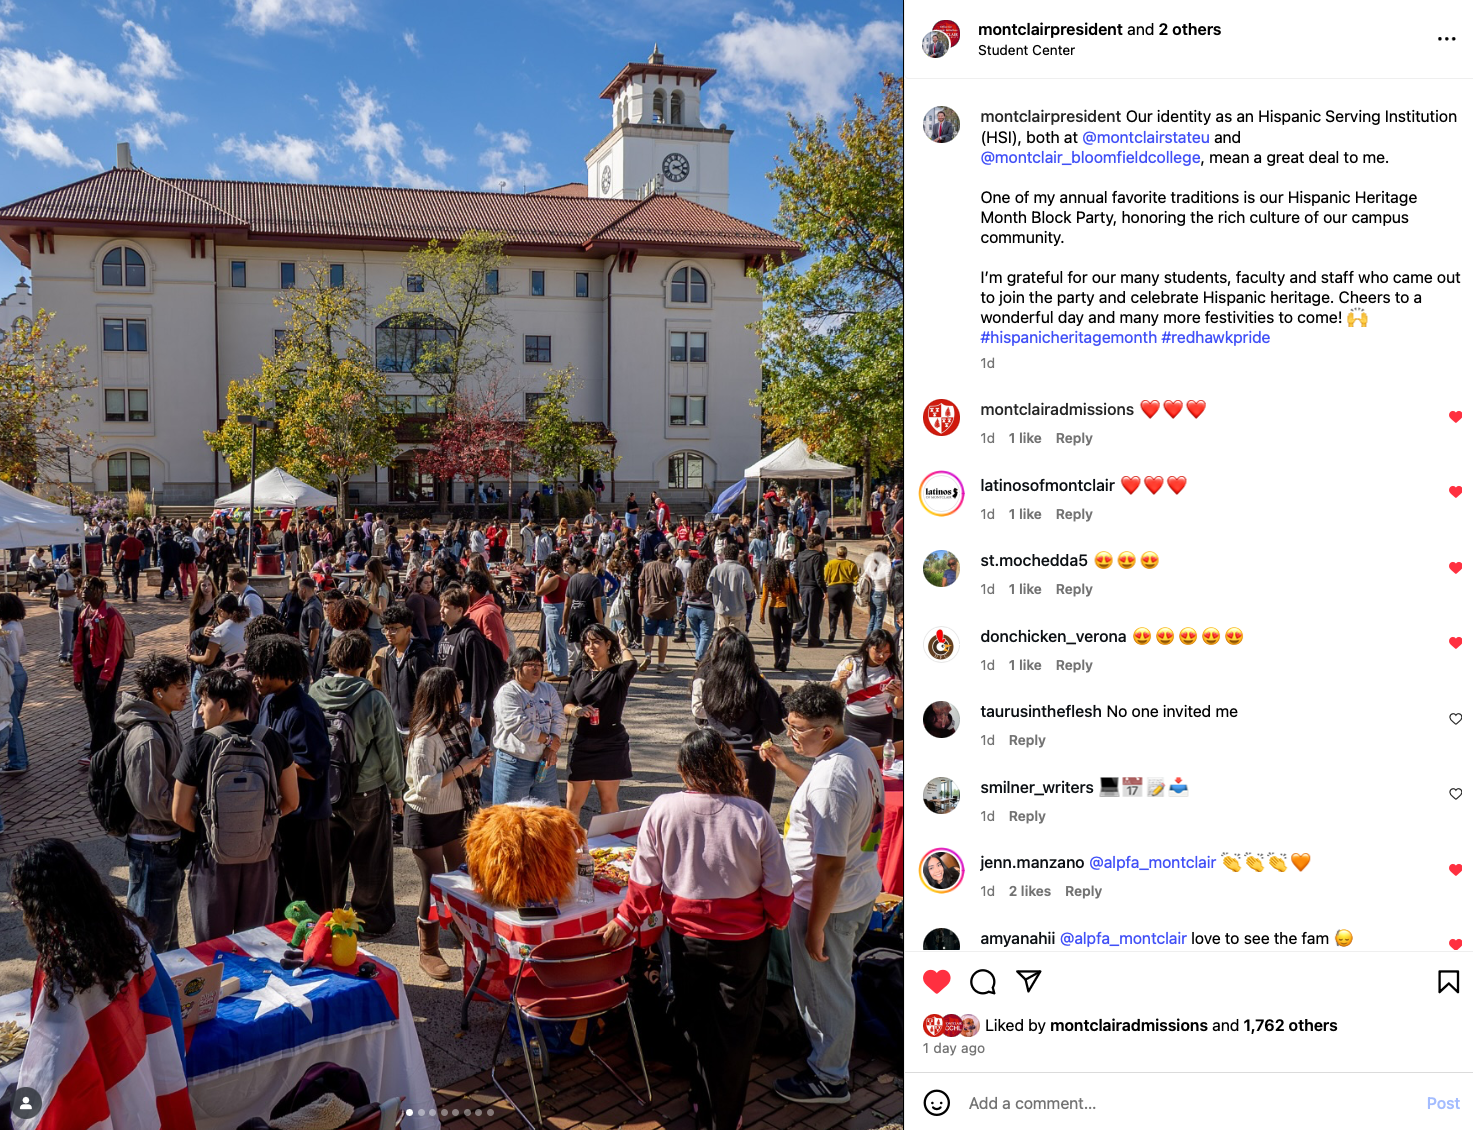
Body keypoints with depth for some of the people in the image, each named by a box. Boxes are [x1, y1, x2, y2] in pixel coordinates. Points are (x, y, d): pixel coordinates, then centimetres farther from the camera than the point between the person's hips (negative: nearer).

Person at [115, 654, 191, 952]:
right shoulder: (146, 738, -26)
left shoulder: (165, 723, 5)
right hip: (153, 846, -10)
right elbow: (151, 801, -26)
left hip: (169, 840, 10)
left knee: (168, 916, 26)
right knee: (152, 928, 5)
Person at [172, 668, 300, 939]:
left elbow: (180, 815, -8)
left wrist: (208, 833, 8)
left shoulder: (200, 747, -13)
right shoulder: (273, 741, -5)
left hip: (214, 858, -2)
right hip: (262, 857, 2)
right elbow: (291, 802, 3)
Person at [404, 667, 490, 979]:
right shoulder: (425, 735, -21)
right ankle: (428, 951, 17)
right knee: (434, 884, 2)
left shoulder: (457, 726, 3)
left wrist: (478, 762, -7)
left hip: (456, 813, 7)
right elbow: (425, 784, -26)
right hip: (427, 818, -7)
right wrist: (462, 769, -26)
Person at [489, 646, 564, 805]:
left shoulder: (548, 690, 11)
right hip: (515, 764, -6)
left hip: (545, 762, 6)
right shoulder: (508, 692, -9)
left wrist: (552, 749, -12)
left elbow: (559, 720, 3)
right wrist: (549, 739, -10)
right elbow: (520, 727, -18)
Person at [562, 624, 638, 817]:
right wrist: (575, 710, -15)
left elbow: (632, 664, -31)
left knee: (608, 801, 9)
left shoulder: (617, 673, -8)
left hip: (611, 745, -4)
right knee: (573, 802, 6)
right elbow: (566, 705, 10)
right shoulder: (580, 673, 8)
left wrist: (621, 644, -11)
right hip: (582, 743, 4)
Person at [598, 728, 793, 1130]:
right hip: (743, 940, -1)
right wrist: (776, 920, 9)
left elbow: (646, 879, -10)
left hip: (686, 936, 1)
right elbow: (779, 889, -12)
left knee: (696, 1025, 22)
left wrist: (625, 920, 6)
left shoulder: (663, 810, -19)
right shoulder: (754, 816, -20)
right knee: (735, 1031, 17)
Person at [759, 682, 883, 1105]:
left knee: (823, 988, 12)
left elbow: (831, 865, -30)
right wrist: (783, 763, 11)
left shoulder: (830, 780, -33)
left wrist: (815, 927, -21)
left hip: (830, 904, -9)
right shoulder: (858, 751, -3)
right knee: (833, 981, 29)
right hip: (862, 892, 9)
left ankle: (829, 1078, 30)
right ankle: (830, 1045, 49)